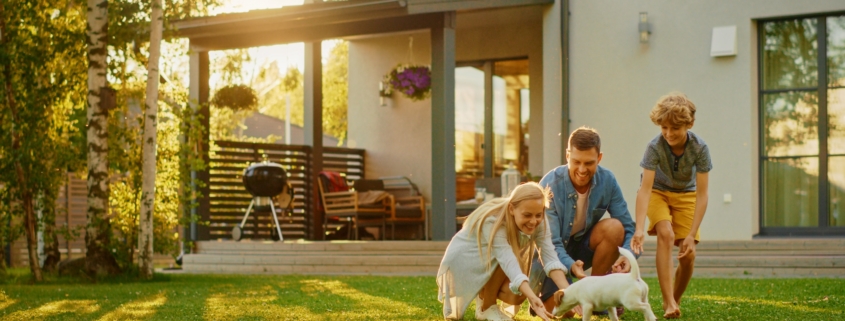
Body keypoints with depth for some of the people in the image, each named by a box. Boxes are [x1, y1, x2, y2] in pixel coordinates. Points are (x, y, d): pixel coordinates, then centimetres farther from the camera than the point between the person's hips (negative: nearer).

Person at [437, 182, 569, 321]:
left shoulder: (538, 222, -17)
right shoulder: (493, 222, -37)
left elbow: (550, 257, -26)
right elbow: (509, 263, -48)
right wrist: (532, 298, -61)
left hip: (492, 271, 6)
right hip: (461, 262, -5)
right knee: (504, 257, -32)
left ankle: (483, 294, 9)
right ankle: (486, 307, -12)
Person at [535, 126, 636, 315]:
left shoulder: (607, 180, -14)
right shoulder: (550, 185, -24)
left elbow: (628, 227, -11)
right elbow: (550, 243, -25)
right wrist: (571, 266, -46)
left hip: (582, 247, 4)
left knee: (614, 227, -26)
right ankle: (542, 296, 15)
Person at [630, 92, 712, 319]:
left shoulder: (700, 148, -27)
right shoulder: (655, 147, -30)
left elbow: (701, 195, -25)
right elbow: (645, 189, -34)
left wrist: (691, 235, -31)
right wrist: (639, 229, -45)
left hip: (685, 195, 1)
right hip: (658, 192, -1)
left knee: (688, 255, -10)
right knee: (666, 234, -28)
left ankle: (675, 300, 18)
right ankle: (669, 303, -27)